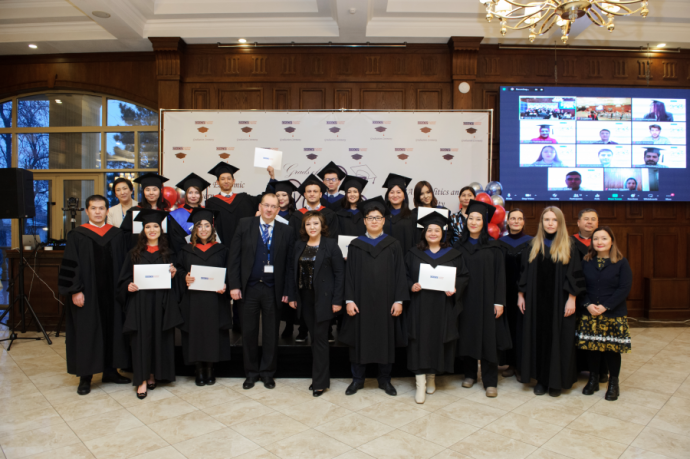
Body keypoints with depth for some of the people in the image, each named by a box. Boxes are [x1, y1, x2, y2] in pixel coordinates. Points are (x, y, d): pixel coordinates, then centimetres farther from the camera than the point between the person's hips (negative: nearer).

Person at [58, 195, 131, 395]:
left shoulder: (117, 235, 7)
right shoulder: (76, 235, 0)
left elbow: (124, 264, 8)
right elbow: (70, 266, -4)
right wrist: (75, 290, -11)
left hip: (111, 292, 3)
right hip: (86, 294, -2)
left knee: (112, 330, 8)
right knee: (86, 332, 3)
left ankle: (110, 370, 22)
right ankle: (85, 377, 14)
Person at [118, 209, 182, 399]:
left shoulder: (168, 253, 10)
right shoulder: (135, 253, 9)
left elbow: (172, 276, 10)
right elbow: (124, 278, 7)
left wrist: (173, 275, -11)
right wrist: (129, 286, -12)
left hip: (162, 302, 1)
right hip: (140, 301, -1)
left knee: (159, 337, 3)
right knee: (142, 337, -4)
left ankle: (153, 374, 18)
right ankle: (142, 380, 3)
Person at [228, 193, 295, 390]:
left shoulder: (286, 231, 1)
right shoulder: (244, 225, 1)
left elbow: (289, 263, 0)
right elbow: (234, 256, -1)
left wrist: (287, 291, -5)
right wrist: (234, 285, -7)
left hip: (273, 289, 0)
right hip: (249, 287, 0)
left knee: (271, 333, 9)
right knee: (249, 332, 9)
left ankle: (267, 372, 26)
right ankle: (251, 372, 26)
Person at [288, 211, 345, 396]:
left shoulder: (331, 245, -5)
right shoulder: (299, 245, 8)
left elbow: (339, 273, -8)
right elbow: (294, 271, 10)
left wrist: (337, 300, -13)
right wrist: (293, 296, 3)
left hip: (323, 298, -4)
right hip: (305, 298, 5)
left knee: (320, 339, -1)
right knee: (315, 338, 11)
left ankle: (320, 382, 10)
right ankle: (319, 376, 24)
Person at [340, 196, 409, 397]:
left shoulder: (393, 245, 3)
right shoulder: (355, 245, 5)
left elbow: (400, 273, 0)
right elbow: (349, 274, 2)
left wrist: (399, 300, -7)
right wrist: (349, 300, -6)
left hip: (386, 301, 0)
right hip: (361, 300, 0)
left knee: (386, 339, 8)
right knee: (359, 338, 6)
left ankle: (385, 380, 24)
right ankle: (357, 379, 22)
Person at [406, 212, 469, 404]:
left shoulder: (453, 255, 8)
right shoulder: (413, 254, 8)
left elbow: (464, 276, 6)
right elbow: (404, 275, 6)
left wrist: (455, 288, -11)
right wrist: (411, 286, -13)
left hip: (443, 308, 1)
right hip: (420, 307, -1)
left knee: (438, 340, 6)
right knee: (421, 341, -5)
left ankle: (432, 377, 24)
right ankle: (420, 384, 0)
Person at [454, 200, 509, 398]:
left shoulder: (493, 248, -1)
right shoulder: (459, 246, 5)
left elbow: (499, 275, -3)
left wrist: (499, 302, -8)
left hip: (486, 300, -2)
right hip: (465, 299, 2)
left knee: (488, 338, 1)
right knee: (467, 335, 9)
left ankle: (490, 381, 11)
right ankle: (470, 374, 25)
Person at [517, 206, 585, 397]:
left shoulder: (568, 247, -1)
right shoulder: (533, 246, 7)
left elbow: (575, 274, -4)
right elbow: (524, 272, 8)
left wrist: (571, 299, -10)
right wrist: (521, 295, 4)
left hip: (559, 302, -2)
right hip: (536, 301, 3)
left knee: (558, 338, 3)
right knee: (538, 337, 6)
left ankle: (556, 381, 17)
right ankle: (541, 379, 18)